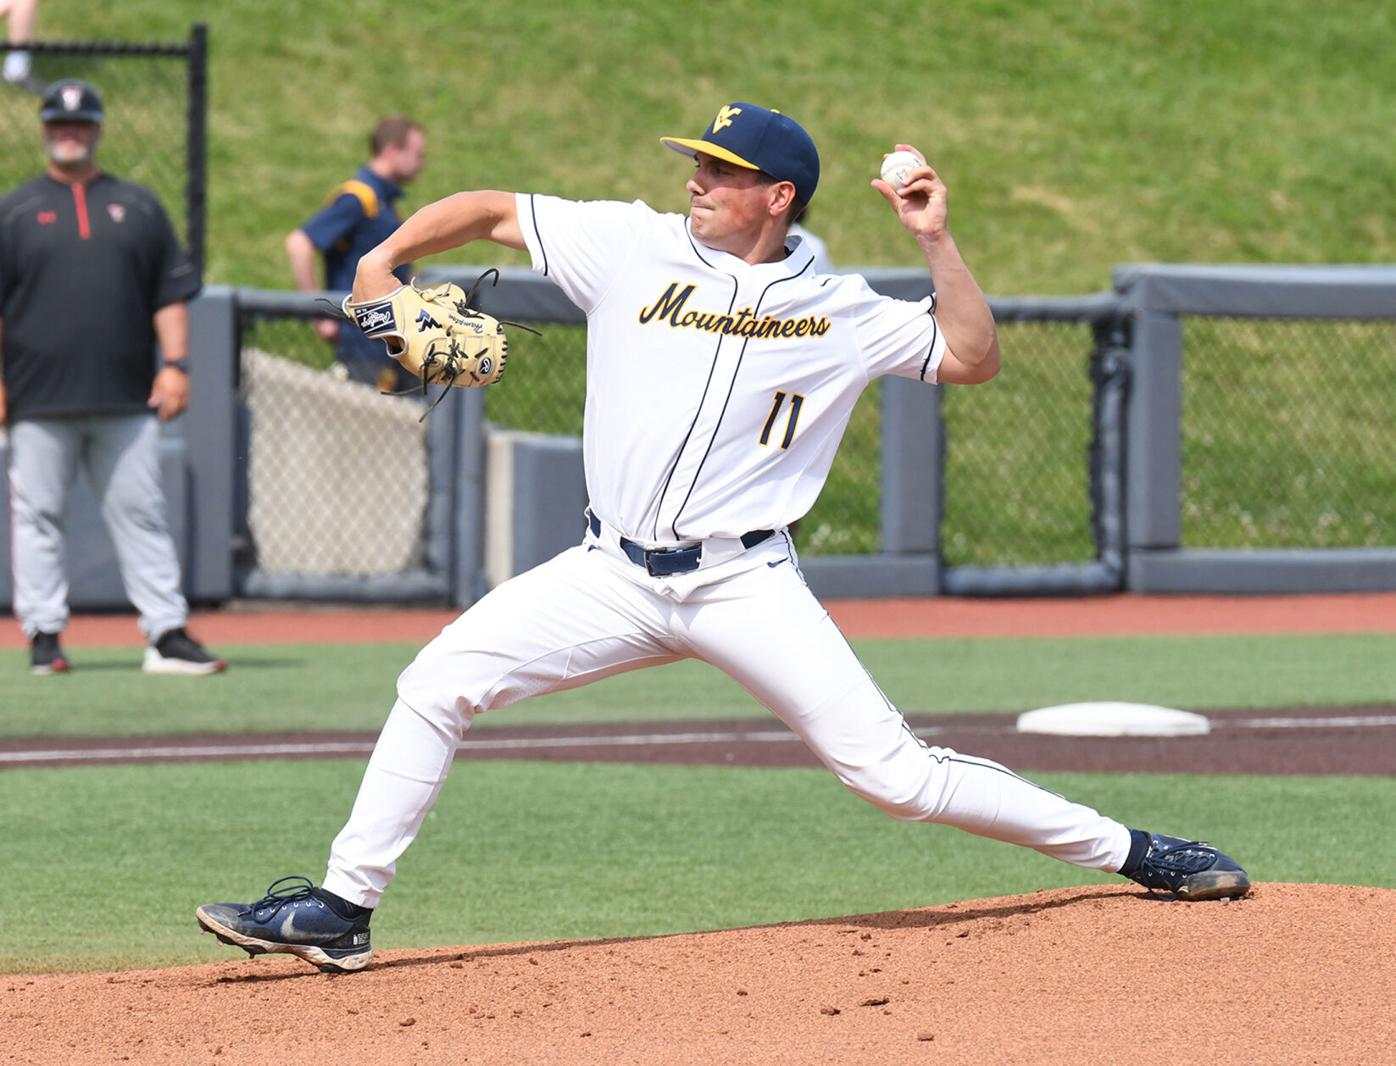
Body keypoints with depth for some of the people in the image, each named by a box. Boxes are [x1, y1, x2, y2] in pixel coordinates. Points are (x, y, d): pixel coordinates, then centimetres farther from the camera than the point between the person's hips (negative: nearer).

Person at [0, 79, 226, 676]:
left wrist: (175, 364, 0)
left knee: (140, 514, 1)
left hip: (126, 400, 1)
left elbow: (171, 291, 12)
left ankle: (167, 633, -1)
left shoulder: (137, 207, 14)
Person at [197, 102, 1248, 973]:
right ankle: (343, 908, -5)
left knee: (892, 770, -10)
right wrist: (385, 257, 2)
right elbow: (492, 210, 14)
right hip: (615, 574, 2)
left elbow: (974, 357, 4)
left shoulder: (837, 309, 4)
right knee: (441, 681, -12)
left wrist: (936, 240, -5)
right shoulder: (632, 245, 6)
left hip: (746, 583, -2)